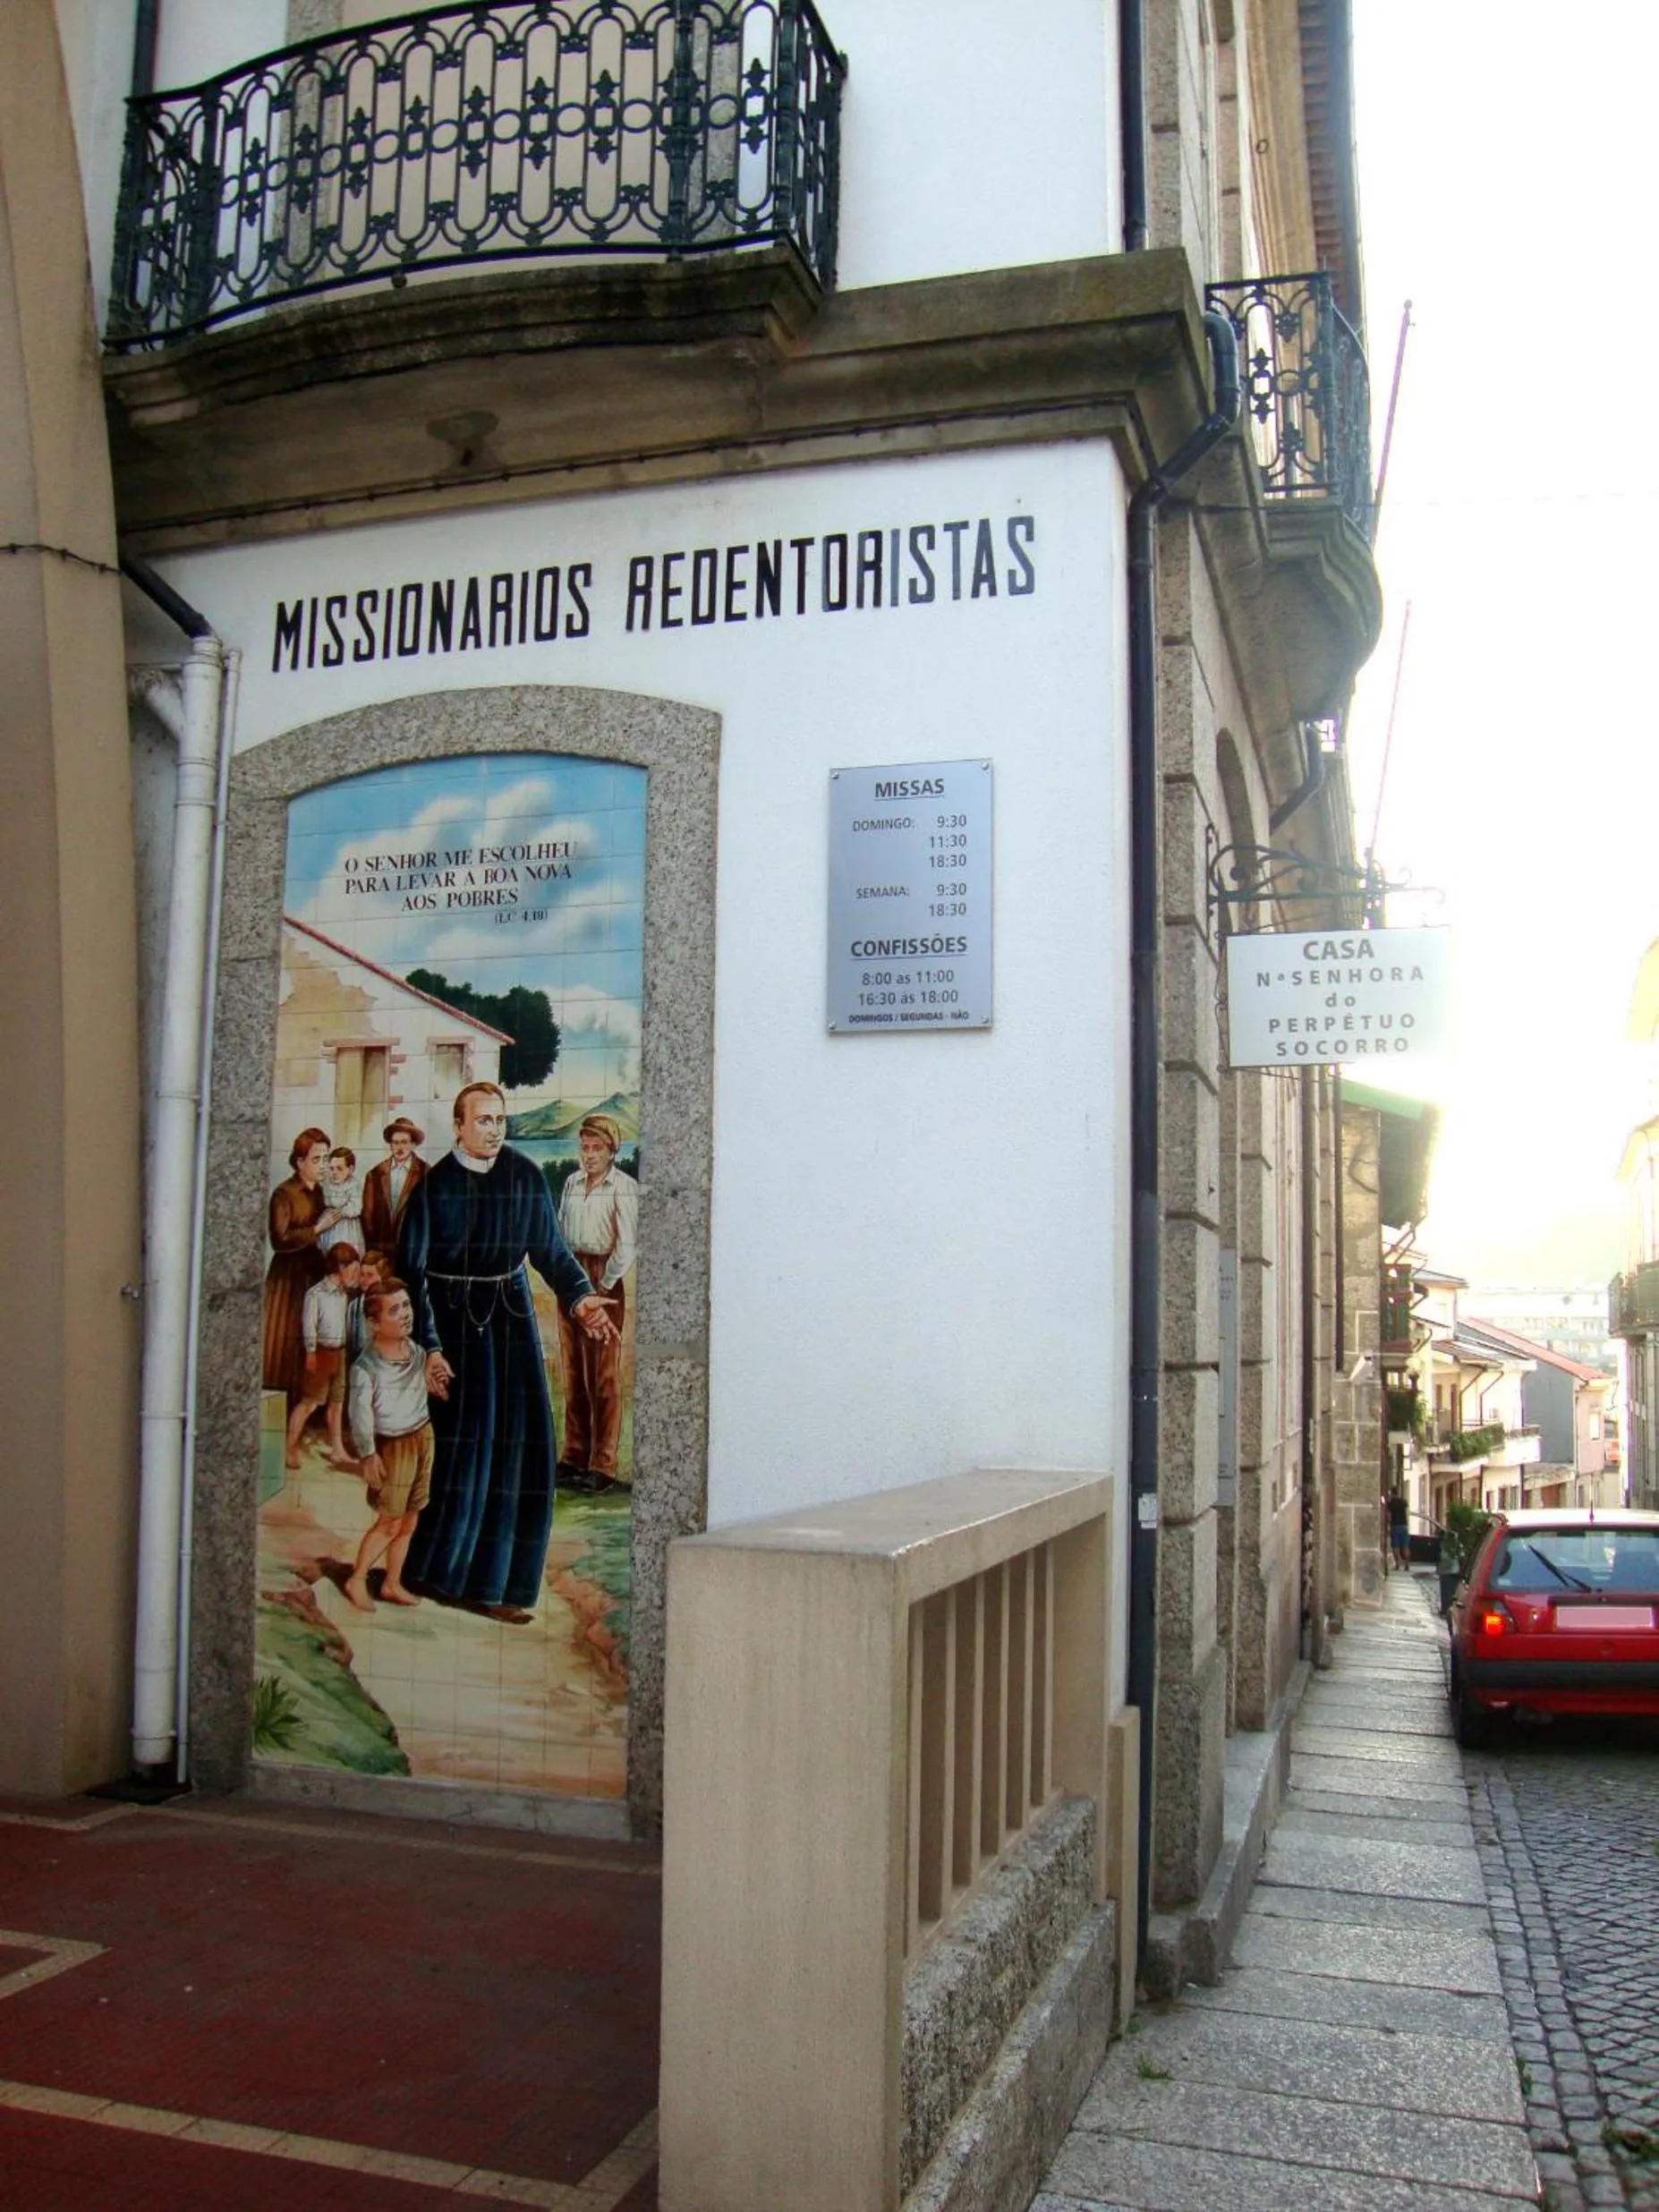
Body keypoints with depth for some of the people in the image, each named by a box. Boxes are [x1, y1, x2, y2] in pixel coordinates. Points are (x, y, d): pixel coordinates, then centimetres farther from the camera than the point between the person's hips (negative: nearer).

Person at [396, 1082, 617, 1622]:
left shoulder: (526, 1176, 2)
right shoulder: (433, 1186, -8)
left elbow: (550, 1248, 10)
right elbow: (410, 1272, -9)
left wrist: (579, 1298, -6)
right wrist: (429, 1347, -17)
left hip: (512, 1314, 4)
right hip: (454, 1316, -4)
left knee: (520, 1444, 1)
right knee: (467, 1435, -11)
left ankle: (489, 1584, 10)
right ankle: (431, 1570, 6)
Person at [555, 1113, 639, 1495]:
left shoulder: (624, 1188, -7)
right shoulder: (572, 1183, 11)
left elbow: (627, 1243, -11)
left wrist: (603, 1284, -10)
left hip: (603, 1280, -6)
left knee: (604, 1376, -4)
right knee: (573, 1373, 9)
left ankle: (603, 1466, -2)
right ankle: (574, 1457, 16)